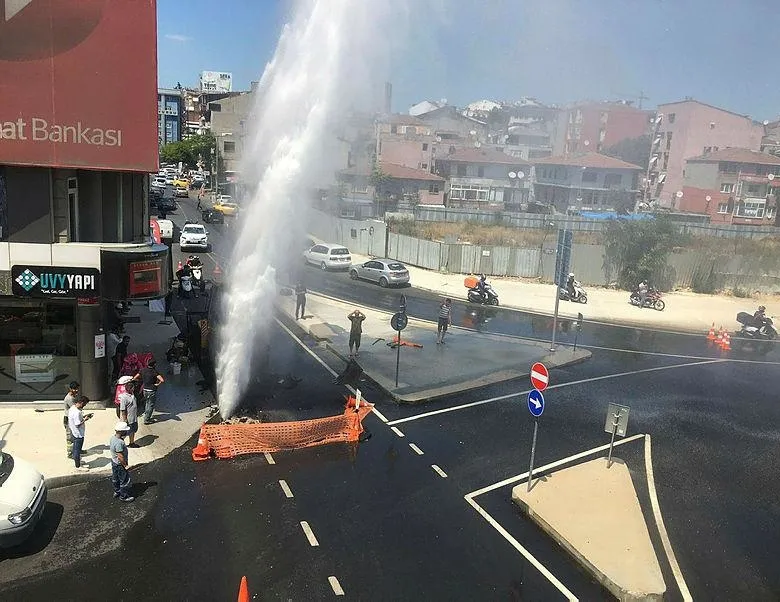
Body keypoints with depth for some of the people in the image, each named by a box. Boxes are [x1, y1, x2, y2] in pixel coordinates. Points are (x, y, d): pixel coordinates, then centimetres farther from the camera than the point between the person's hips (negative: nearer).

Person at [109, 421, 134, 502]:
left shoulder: (113, 437, -6)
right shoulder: (119, 442, -35)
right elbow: (120, 456, -30)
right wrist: (126, 465, -19)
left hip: (114, 462, 10)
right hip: (120, 464, -10)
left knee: (115, 478, 27)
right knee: (125, 480, 8)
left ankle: (116, 492, 46)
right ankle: (123, 496, 23)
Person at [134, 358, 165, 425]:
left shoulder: (143, 370, -3)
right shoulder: (154, 372, -19)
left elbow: (134, 378, 2)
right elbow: (162, 380, -31)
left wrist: (141, 381, 15)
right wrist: (157, 384, -14)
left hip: (145, 390, 6)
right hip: (152, 391, -6)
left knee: (146, 403, 24)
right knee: (150, 405, 7)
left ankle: (146, 416, 36)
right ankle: (146, 420, 13)